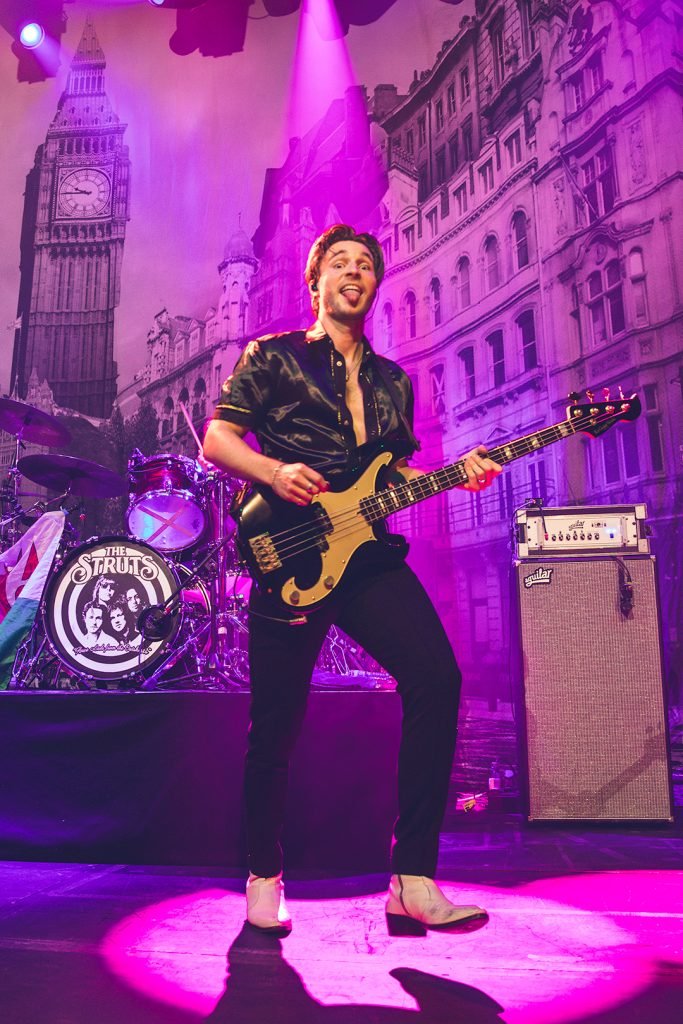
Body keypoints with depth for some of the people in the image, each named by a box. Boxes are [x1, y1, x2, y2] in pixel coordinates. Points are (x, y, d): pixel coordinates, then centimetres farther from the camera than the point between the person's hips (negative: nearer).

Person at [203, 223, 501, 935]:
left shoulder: (393, 382, 23)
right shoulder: (274, 356, 10)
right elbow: (216, 441, 4)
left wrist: (459, 474, 4)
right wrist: (275, 471, -15)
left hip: (370, 558, 4)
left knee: (436, 677, -16)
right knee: (274, 727, 1)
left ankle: (411, 881, -4)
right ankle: (264, 877, 25)